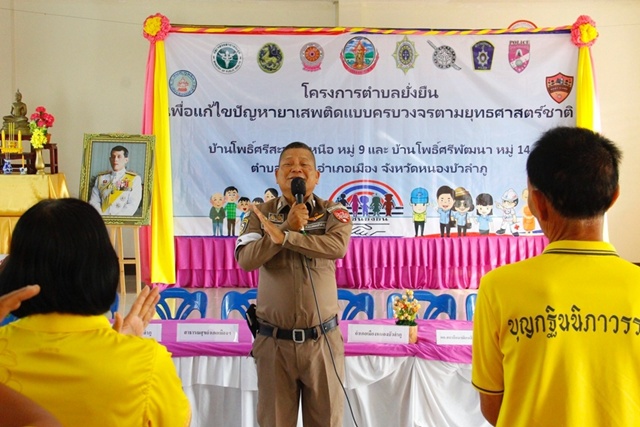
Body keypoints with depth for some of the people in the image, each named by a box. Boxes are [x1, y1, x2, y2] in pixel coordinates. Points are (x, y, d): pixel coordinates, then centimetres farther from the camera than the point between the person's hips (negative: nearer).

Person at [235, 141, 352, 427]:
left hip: (322, 339, 0)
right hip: (274, 340, 1)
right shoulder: (260, 214, 2)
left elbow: (338, 246, -21)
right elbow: (246, 260, -12)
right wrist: (290, 226, -16)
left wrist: (283, 237, -24)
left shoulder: (333, 212, 0)